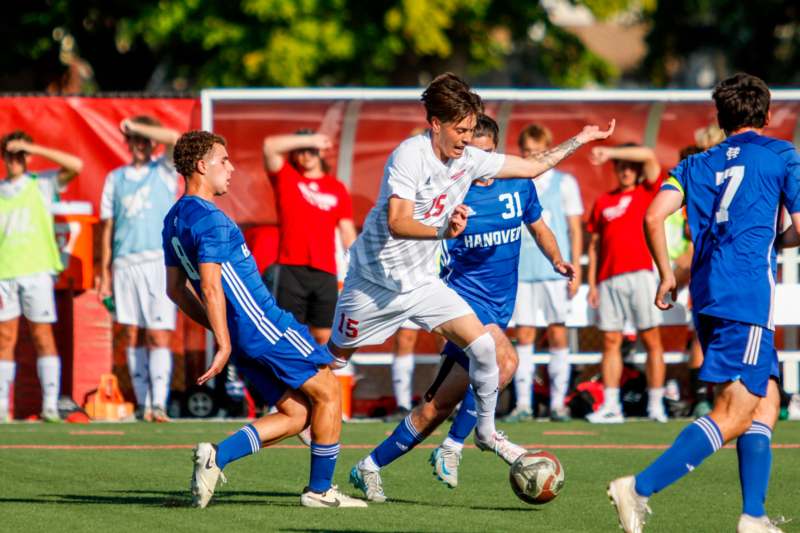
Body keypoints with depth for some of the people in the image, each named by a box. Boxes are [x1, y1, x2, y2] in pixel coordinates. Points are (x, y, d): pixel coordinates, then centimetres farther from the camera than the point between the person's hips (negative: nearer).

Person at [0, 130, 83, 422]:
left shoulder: (42, 185, 6)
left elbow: (76, 166, -9)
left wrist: (34, 148, -10)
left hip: (36, 270, -2)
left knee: (42, 336, -3)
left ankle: (50, 405, -2)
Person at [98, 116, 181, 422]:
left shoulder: (164, 172, 8)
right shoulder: (115, 178, 15)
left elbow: (174, 139, -13)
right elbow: (108, 228, 14)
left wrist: (135, 125, -5)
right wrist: (105, 276, 10)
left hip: (159, 262, -3)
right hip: (124, 265, 3)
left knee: (158, 337, -9)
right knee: (131, 336, 2)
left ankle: (159, 403, -14)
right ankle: (142, 404, 6)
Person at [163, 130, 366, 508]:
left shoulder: (174, 219, 14)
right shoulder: (210, 220, -16)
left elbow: (175, 289, 20)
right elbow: (210, 286, -23)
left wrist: (220, 332, 25)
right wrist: (224, 344, -23)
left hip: (241, 336, 9)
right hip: (263, 325, -9)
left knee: (295, 414, 9)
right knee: (327, 391, 3)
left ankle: (217, 455, -6)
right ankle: (320, 490, 7)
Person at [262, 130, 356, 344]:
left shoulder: (337, 189, 14)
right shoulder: (285, 176, 8)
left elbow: (348, 233, 13)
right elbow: (270, 146, -9)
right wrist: (309, 139, -8)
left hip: (325, 272, 2)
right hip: (291, 270, -2)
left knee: (324, 335, 4)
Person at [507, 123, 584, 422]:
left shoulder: (564, 183, 7)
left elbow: (575, 230, 6)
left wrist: (575, 271, -1)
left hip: (555, 270, -1)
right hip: (522, 271, 1)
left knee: (557, 334, -2)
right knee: (524, 335, -2)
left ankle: (558, 403, 2)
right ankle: (522, 403, -1)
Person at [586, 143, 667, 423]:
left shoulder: (646, 192, 9)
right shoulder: (603, 202, 17)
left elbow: (649, 156, -6)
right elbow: (595, 245, 16)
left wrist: (609, 152, -9)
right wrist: (592, 283, 8)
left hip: (639, 274, -3)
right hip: (608, 279, 3)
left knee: (651, 339, -4)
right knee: (610, 341, 0)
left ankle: (656, 405, -2)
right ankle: (610, 406, 0)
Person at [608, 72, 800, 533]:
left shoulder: (697, 165, 18)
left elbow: (654, 217, 5)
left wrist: (666, 275, 14)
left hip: (707, 292, 7)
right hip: (749, 293, -7)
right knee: (734, 415, -10)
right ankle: (640, 489, -23)